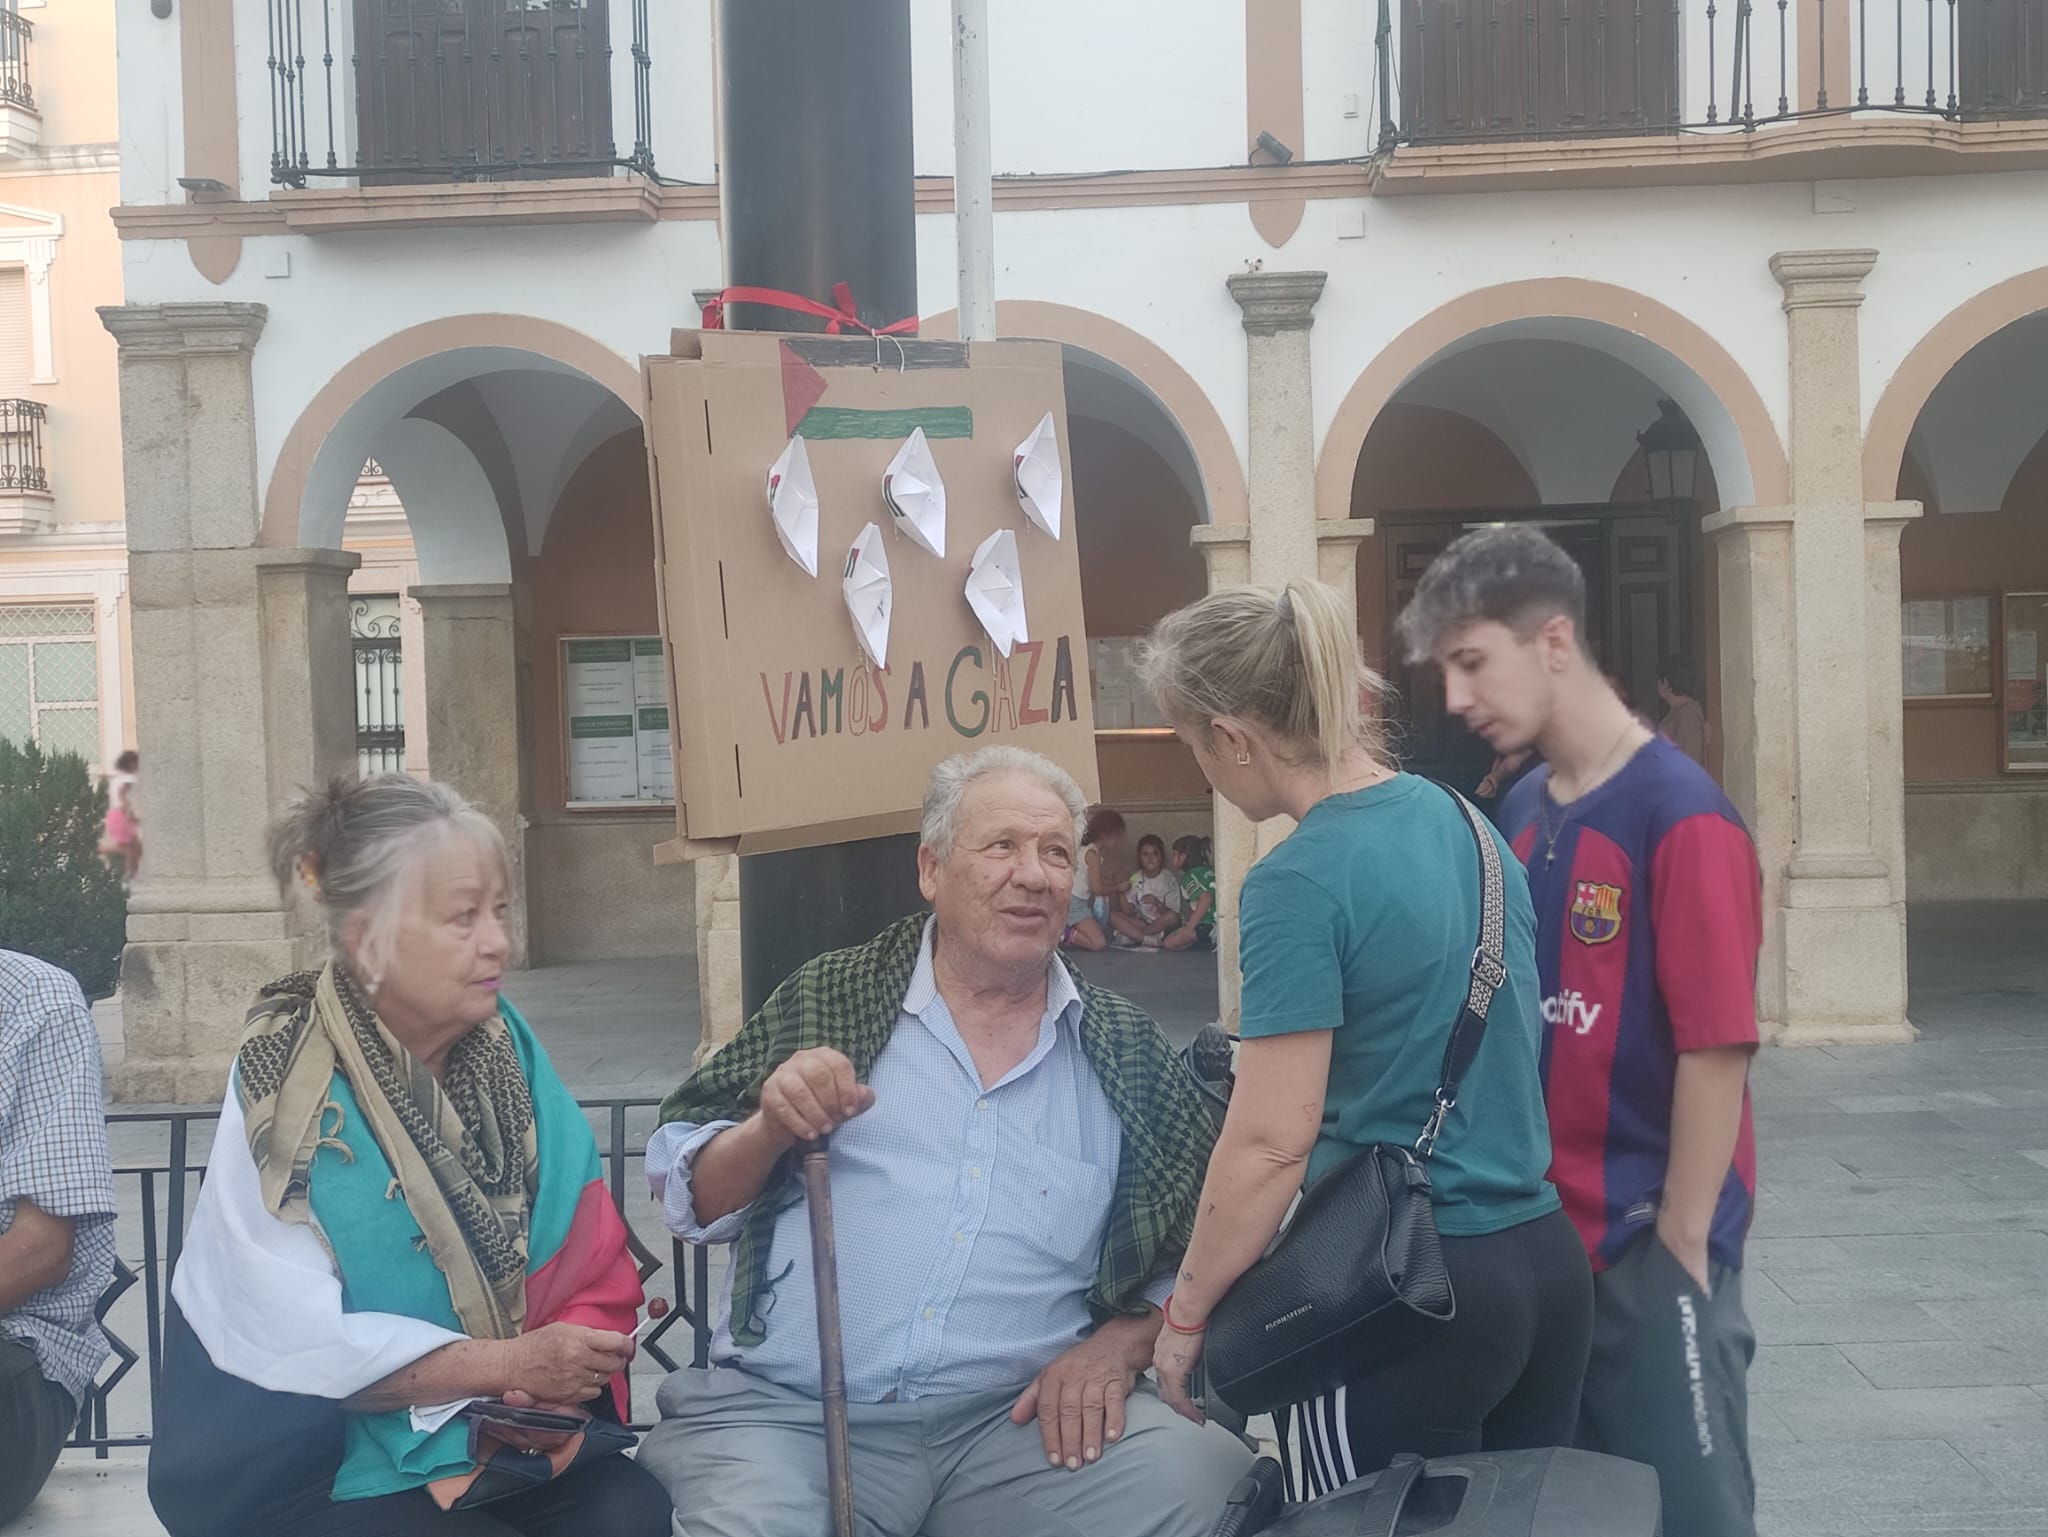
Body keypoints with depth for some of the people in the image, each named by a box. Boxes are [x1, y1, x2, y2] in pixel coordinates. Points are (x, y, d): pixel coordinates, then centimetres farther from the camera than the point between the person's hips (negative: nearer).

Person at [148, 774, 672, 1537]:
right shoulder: (283, 1088, -16)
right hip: (298, 1461, -4)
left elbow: (588, 1252, -1)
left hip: (492, 1445, 5)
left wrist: (558, 1376, -19)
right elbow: (299, 1345, -21)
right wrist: (506, 1365, -22)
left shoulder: (504, 1047, 0)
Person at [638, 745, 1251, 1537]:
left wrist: (1120, 1344, -5)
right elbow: (687, 1197, 8)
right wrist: (769, 1130, -11)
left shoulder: (1128, 1056, 9)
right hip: (785, 1412, -1)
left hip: (1020, 1421, 2)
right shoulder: (828, 998, 6)